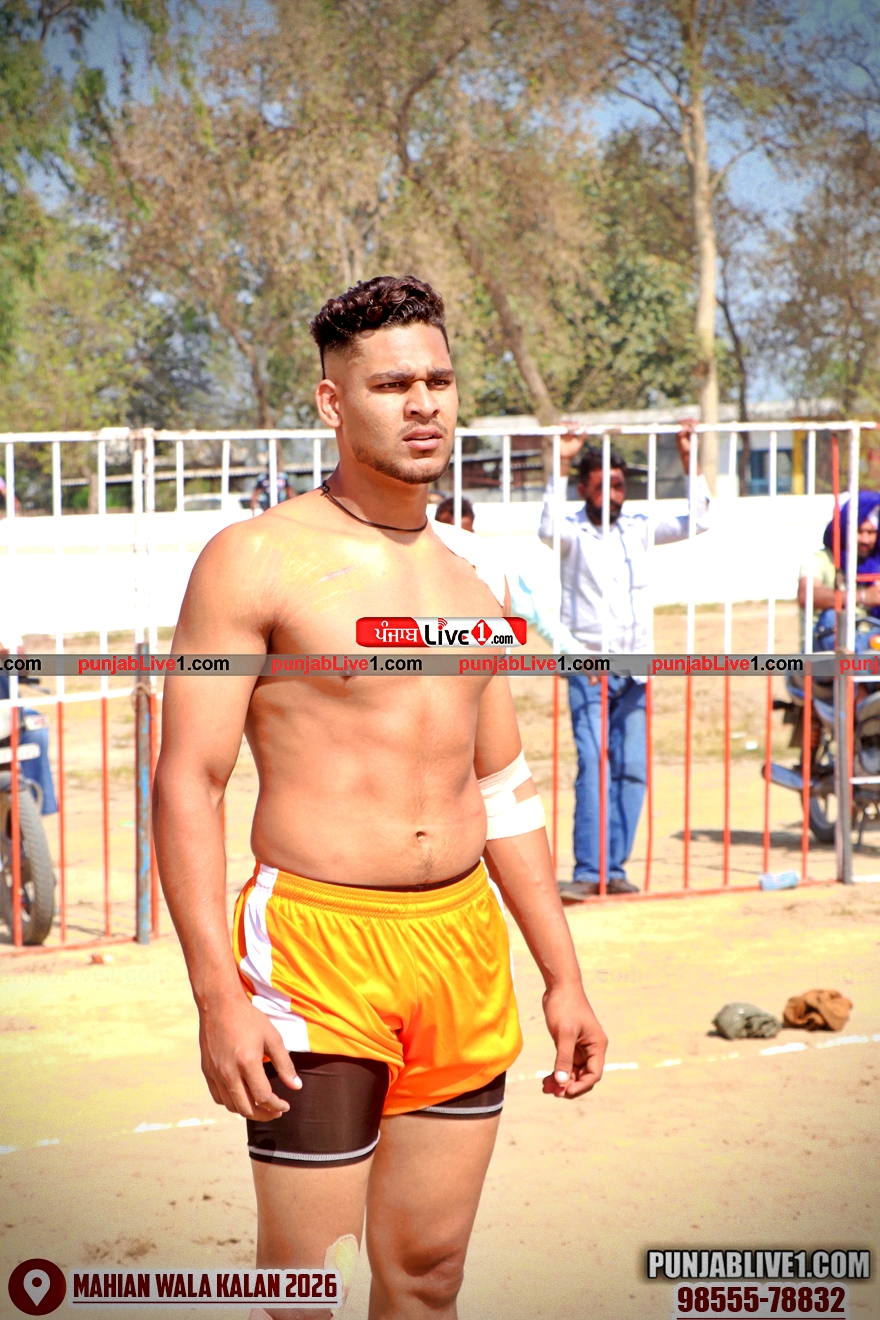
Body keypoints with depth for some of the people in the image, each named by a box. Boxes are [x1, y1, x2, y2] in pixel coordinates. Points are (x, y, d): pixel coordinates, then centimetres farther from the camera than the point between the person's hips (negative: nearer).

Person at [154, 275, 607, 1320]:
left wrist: (563, 975, 16)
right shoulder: (257, 561, -6)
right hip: (318, 950, -5)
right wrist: (219, 997, -18)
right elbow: (186, 782, -10)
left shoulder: (471, 573, 13)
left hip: (465, 941, 6)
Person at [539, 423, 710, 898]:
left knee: (632, 771, 2)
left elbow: (696, 521, 9)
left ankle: (615, 868, 9)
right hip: (589, 668, -4)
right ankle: (586, 872, -10)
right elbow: (547, 529, -24)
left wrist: (690, 463, 1)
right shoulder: (573, 533, -1)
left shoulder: (637, 529, 12)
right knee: (594, 767, -13)